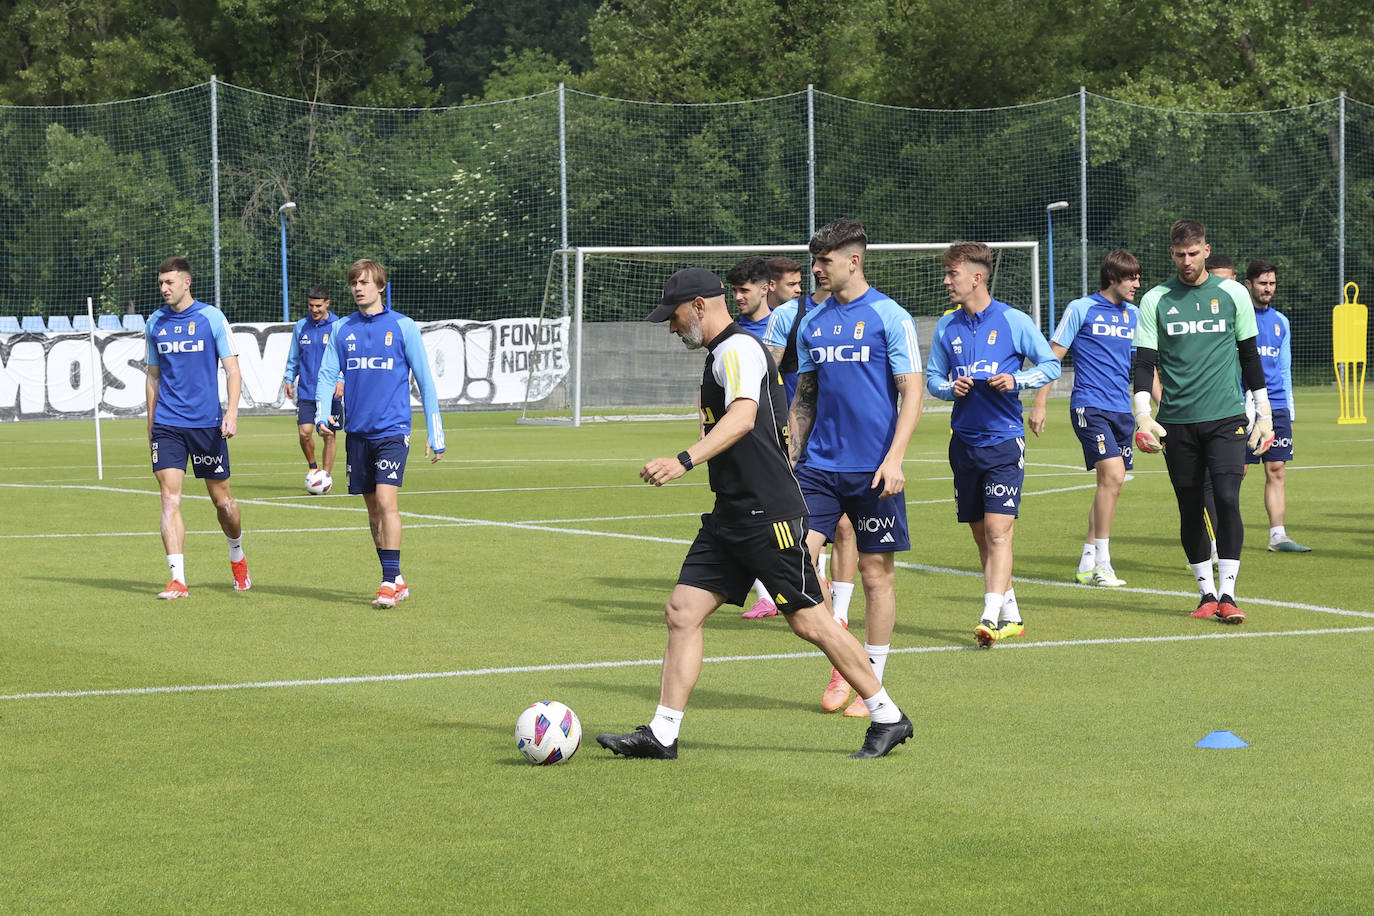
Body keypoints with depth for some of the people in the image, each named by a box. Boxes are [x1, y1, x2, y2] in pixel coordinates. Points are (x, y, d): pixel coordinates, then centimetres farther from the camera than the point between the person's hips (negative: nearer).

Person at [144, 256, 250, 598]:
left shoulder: (211, 317, -3)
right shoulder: (155, 323, 8)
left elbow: (232, 369, -3)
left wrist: (232, 411, -16)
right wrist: (151, 423, 16)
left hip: (206, 423, -2)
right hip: (167, 425, 2)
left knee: (222, 498, 7)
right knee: (170, 498, -9)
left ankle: (237, 558, 34)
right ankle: (178, 580, -11)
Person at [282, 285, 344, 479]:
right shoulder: (301, 327, 9)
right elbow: (294, 357, 19)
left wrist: (342, 381, -15)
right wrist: (289, 379, 10)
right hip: (306, 391, 2)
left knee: (328, 435, 2)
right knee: (304, 432, -9)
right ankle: (312, 466, 14)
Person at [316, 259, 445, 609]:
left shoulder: (402, 327, -2)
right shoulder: (341, 329, 8)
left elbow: (424, 380, 2)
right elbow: (327, 374, 7)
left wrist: (435, 435, 1)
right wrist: (321, 412, -13)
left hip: (392, 430, -5)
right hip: (357, 432, 5)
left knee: (386, 501, -17)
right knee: (373, 508, 9)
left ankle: (390, 581, -16)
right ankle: (396, 581, 18)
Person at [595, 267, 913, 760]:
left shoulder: (738, 349, -14)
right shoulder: (720, 354, 18)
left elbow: (743, 418, -33)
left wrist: (684, 461, -45)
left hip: (770, 516, -10)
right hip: (730, 516, 10)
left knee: (810, 621, -4)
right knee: (682, 612, 2)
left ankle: (888, 717, 8)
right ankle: (662, 734, 2)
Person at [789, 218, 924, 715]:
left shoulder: (890, 317, -5)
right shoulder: (811, 323, 11)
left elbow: (911, 394, -7)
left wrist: (894, 459, -17)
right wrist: (790, 457, 10)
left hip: (873, 469, -4)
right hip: (819, 465, 5)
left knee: (876, 574, 2)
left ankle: (872, 683, 13)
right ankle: (843, 660, 6)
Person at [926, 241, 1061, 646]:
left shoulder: (1013, 321, -4)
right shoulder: (947, 326, 8)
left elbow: (1051, 364, 1)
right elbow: (932, 376, 16)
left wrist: (1016, 380, -16)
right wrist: (950, 387, -6)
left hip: (1004, 439, -5)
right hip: (964, 441, 5)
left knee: (998, 529, -15)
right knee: (981, 533, 10)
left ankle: (991, 617, -21)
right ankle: (1010, 613, 23)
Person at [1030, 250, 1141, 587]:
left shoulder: (1134, 316, 13)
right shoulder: (1081, 309, -3)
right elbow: (1053, 357, -1)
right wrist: (1039, 404, -6)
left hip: (1122, 410, 6)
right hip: (1089, 405, -6)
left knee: (1110, 484, 7)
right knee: (1112, 475, -19)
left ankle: (1087, 564, 17)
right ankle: (1102, 563, -14)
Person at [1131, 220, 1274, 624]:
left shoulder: (1233, 294, 6)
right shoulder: (1156, 300, 4)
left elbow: (1249, 355, 13)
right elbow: (1144, 361, 2)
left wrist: (1264, 413, 13)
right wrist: (1142, 414, -11)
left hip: (1226, 417, -1)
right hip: (1176, 421, 1)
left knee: (1227, 499, -14)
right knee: (1190, 508, 3)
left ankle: (1227, 595, -11)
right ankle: (1206, 592, 15)